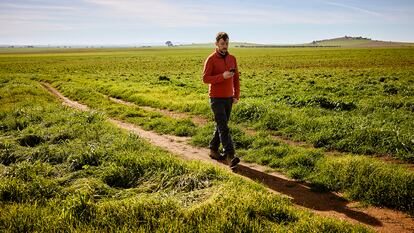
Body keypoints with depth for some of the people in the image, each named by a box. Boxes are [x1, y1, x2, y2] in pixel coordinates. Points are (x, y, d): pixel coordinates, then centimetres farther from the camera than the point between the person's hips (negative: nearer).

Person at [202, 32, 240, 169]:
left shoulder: (232, 58, 7)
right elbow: (205, 79, -15)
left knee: (221, 126, 13)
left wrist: (236, 96, 2)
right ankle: (230, 156, -16)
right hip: (216, 99, -6)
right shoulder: (211, 59, -10)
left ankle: (213, 150, 28)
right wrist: (222, 76, -26)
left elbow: (236, 78, 11)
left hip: (228, 98, 6)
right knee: (224, 128, -12)